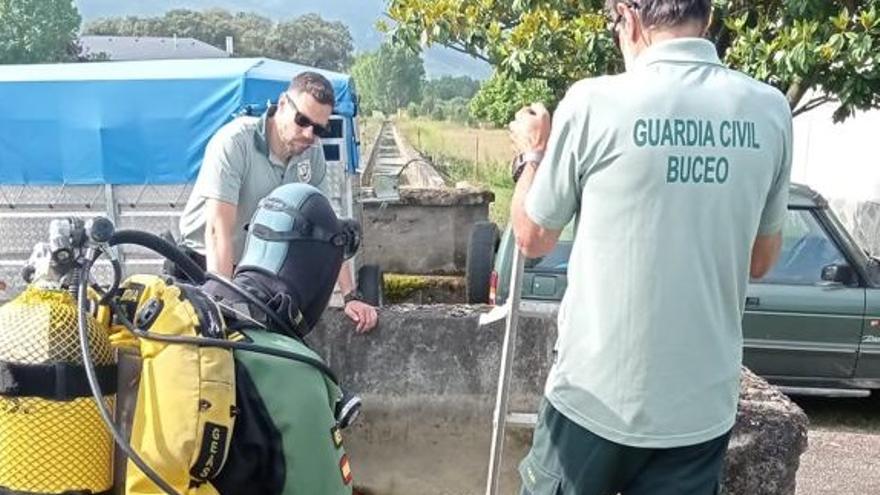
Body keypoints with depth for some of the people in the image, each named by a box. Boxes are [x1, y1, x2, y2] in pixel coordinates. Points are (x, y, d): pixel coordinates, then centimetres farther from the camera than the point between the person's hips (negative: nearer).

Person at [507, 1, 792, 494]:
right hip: (704, 406, 3)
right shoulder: (770, 110, -3)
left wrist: (532, 153, 16)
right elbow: (761, 260, 10)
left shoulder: (595, 102, -13)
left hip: (599, 397, -2)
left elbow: (533, 238, 1)